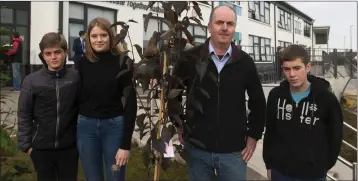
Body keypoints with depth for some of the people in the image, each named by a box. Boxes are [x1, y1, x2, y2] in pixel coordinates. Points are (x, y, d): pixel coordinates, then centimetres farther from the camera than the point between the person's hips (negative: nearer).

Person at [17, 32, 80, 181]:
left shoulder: (76, 78, -8)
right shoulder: (31, 81, -7)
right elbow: (24, 115, -3)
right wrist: (25, 143, -3)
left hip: (69, 146, 0)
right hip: (41, 147, 0)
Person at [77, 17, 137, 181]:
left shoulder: (123, 62, -8)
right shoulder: (83, 63, 0)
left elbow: (130, 103, -9)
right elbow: (78, 98, 7)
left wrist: (125, 144, -12)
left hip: (114, 127, -2)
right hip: (86, 127, 3)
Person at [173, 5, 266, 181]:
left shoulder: (245, 61, -2)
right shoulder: (189, 58, -5)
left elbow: (258, 101, 9)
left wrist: (254, 135, 7)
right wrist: (179, 125, 7)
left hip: (234, 150, 1)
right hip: (197, 148, 0)